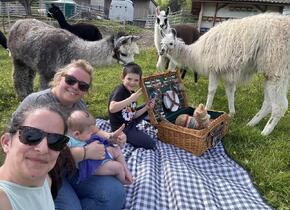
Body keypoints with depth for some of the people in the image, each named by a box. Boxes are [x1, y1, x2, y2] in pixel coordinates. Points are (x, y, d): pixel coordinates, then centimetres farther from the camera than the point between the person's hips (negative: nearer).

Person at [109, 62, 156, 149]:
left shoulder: (132, 93, 5)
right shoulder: (119, 90, -19)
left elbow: (133, 115, 7)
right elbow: (112, 108, -37)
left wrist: (146, 107, -6)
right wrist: (131, 99, -35)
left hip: (130, 123, 9)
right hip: (121, 129, -9)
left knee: (149, 108, 17)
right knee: (151, 143, -11)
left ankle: (134, 131, 10)